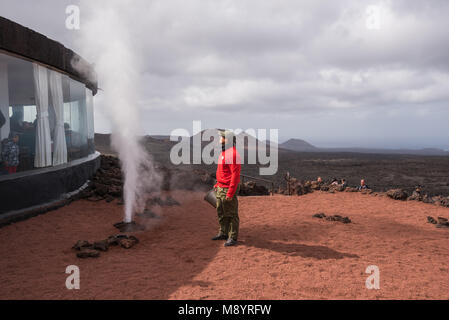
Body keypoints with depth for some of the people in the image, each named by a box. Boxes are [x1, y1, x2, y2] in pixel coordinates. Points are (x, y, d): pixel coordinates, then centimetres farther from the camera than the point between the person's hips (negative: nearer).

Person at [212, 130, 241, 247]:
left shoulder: (232, 154, -19)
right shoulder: (224, 153, 14)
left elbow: (235, 175, -23)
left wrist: (230, 193, -25)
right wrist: (218, 184, 19)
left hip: (228, 189, -10)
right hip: (220, 189, 10)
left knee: (231, 214, -1)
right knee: (221, 213, 19)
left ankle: (233, 238, 8)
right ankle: (223, 233, 31)